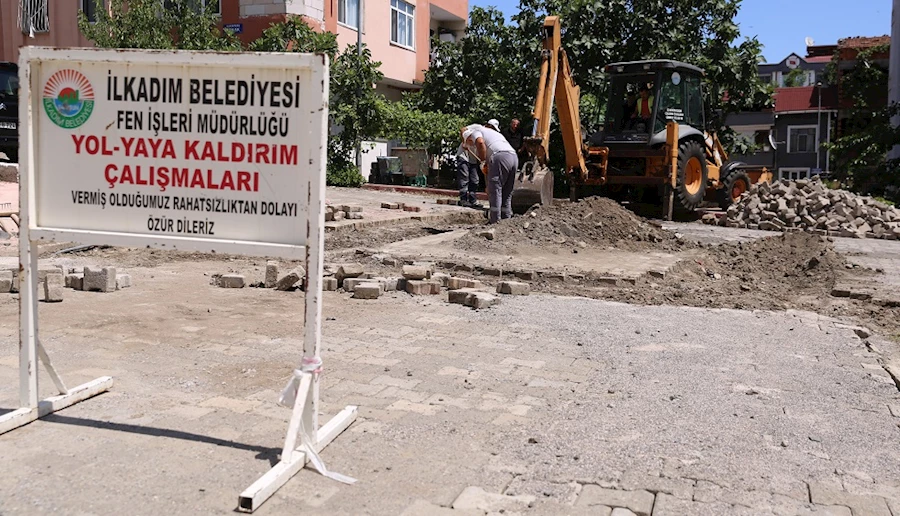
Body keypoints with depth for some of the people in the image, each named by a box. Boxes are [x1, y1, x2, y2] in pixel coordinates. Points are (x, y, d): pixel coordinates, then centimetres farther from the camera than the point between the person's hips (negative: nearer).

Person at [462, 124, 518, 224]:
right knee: (507, 193, 14)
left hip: (500, 156, -8)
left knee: (494, 190, -5)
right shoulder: (490, 132, 39)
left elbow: (480, 143, -9)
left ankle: (495, 222, -8)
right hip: (514, 156, 8)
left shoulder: (474, 130, 14)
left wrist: (483, 161, -1)